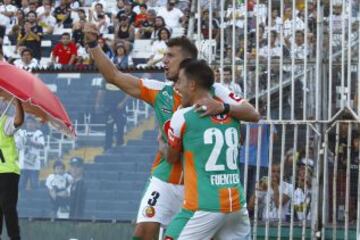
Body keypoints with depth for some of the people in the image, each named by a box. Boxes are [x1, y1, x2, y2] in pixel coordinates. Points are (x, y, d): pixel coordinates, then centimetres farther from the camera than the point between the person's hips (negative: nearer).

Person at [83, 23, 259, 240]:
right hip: (165, 181, 2)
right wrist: (93, 45, -6)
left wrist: (223, 107, -35)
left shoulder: (214, 93, -8)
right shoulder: (159, 91, 1)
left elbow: (253, 115, -18)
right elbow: (113, 76, 2)